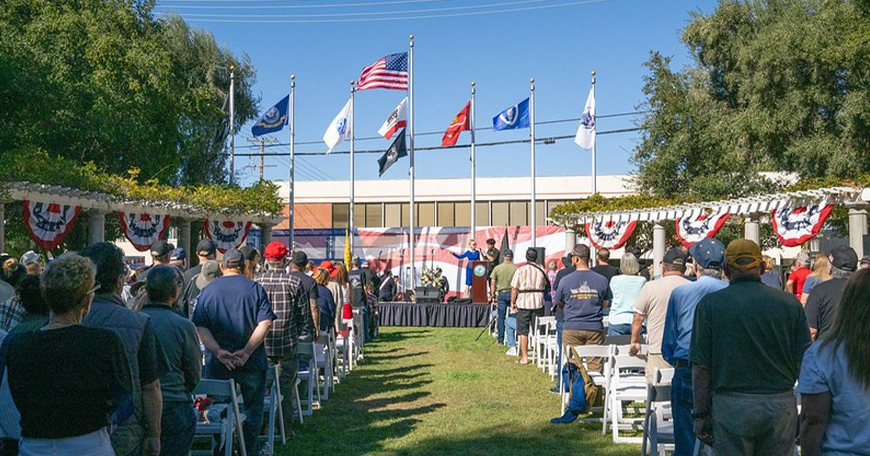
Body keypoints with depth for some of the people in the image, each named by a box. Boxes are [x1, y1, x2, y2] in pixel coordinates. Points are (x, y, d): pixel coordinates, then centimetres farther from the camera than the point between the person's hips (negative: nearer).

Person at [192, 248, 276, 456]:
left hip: (217, 364, 1)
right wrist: (246, 351, -14)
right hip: (252, 363, -1)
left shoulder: (208, 291, 3)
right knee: (252, 411, 12)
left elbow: (200, 328, -7)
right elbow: (265, 323, -12)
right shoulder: (255, 289, -2)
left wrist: (218, 352, -14)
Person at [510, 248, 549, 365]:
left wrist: (512, 303, 2)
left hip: (523, 303, -2)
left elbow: (514, 288, -6)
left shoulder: (520, 270, -6)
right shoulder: (541, 270, 2)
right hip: (538, 303, 2)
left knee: (523, 332, 3)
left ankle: (524, 357, 2)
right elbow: (546, 286, 7)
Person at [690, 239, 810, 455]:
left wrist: (700, 414, 1)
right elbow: (803, 362, 3)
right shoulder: (789, 303, 1)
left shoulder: (710, 304, -5)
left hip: (731, 406, -2)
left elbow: (700, 366, -6)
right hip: (782, 404, 2)